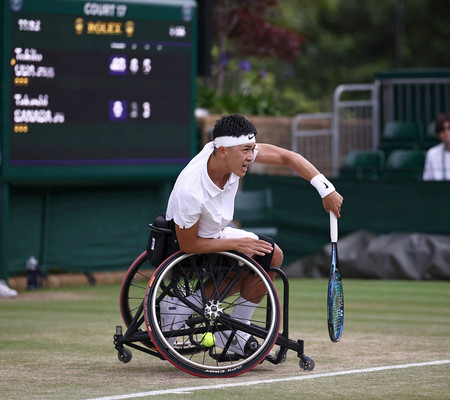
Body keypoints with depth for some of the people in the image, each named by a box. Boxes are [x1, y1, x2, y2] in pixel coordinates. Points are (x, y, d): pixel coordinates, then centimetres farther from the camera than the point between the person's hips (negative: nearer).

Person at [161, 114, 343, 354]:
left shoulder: (236, 153, -21)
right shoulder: (190, 192, -39)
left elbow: (286, 157, -11)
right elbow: (188, 244, -26)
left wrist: (326, 189, -19)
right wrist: (236, 244, -25)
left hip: (216, 233, 8)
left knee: (273, 255, -2)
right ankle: (177, 308, -8)